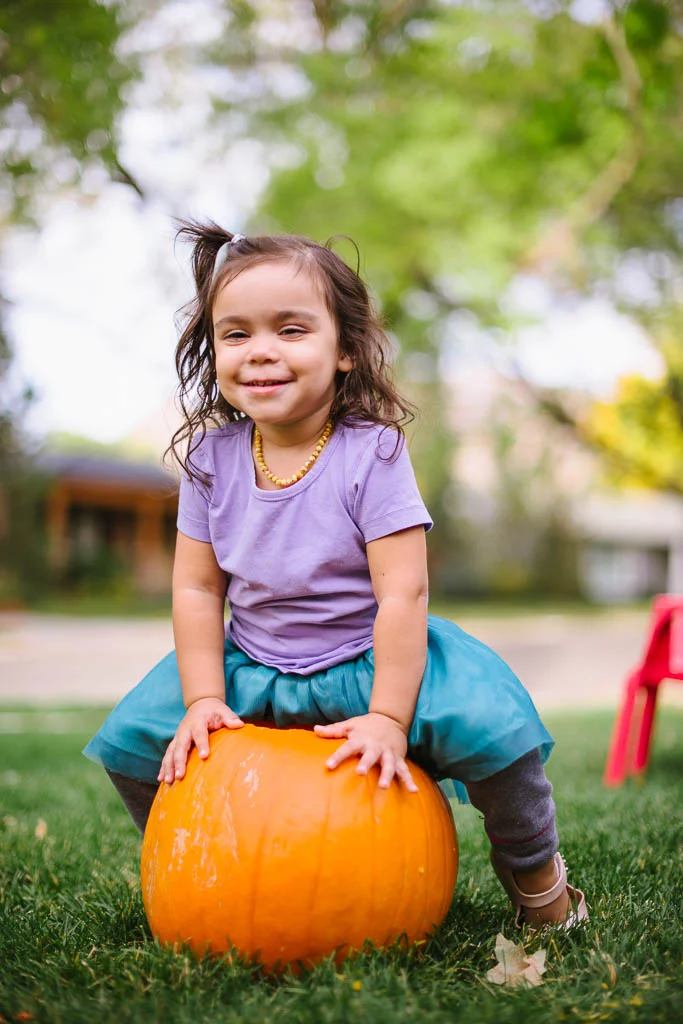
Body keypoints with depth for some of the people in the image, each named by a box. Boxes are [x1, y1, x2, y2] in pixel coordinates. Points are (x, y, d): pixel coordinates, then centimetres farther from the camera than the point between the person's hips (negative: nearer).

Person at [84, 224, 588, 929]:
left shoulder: (371, 452, -18)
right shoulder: (209, 458, -6)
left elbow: (402, 594, -21)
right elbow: (198, 588, -2)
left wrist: (388, 719, -25)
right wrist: (204, 700, -11)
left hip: (371, 660, -3)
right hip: (251, 670, 4)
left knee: (493, 729, -25)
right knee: (129, 742, -6)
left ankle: (532, 865, 7)